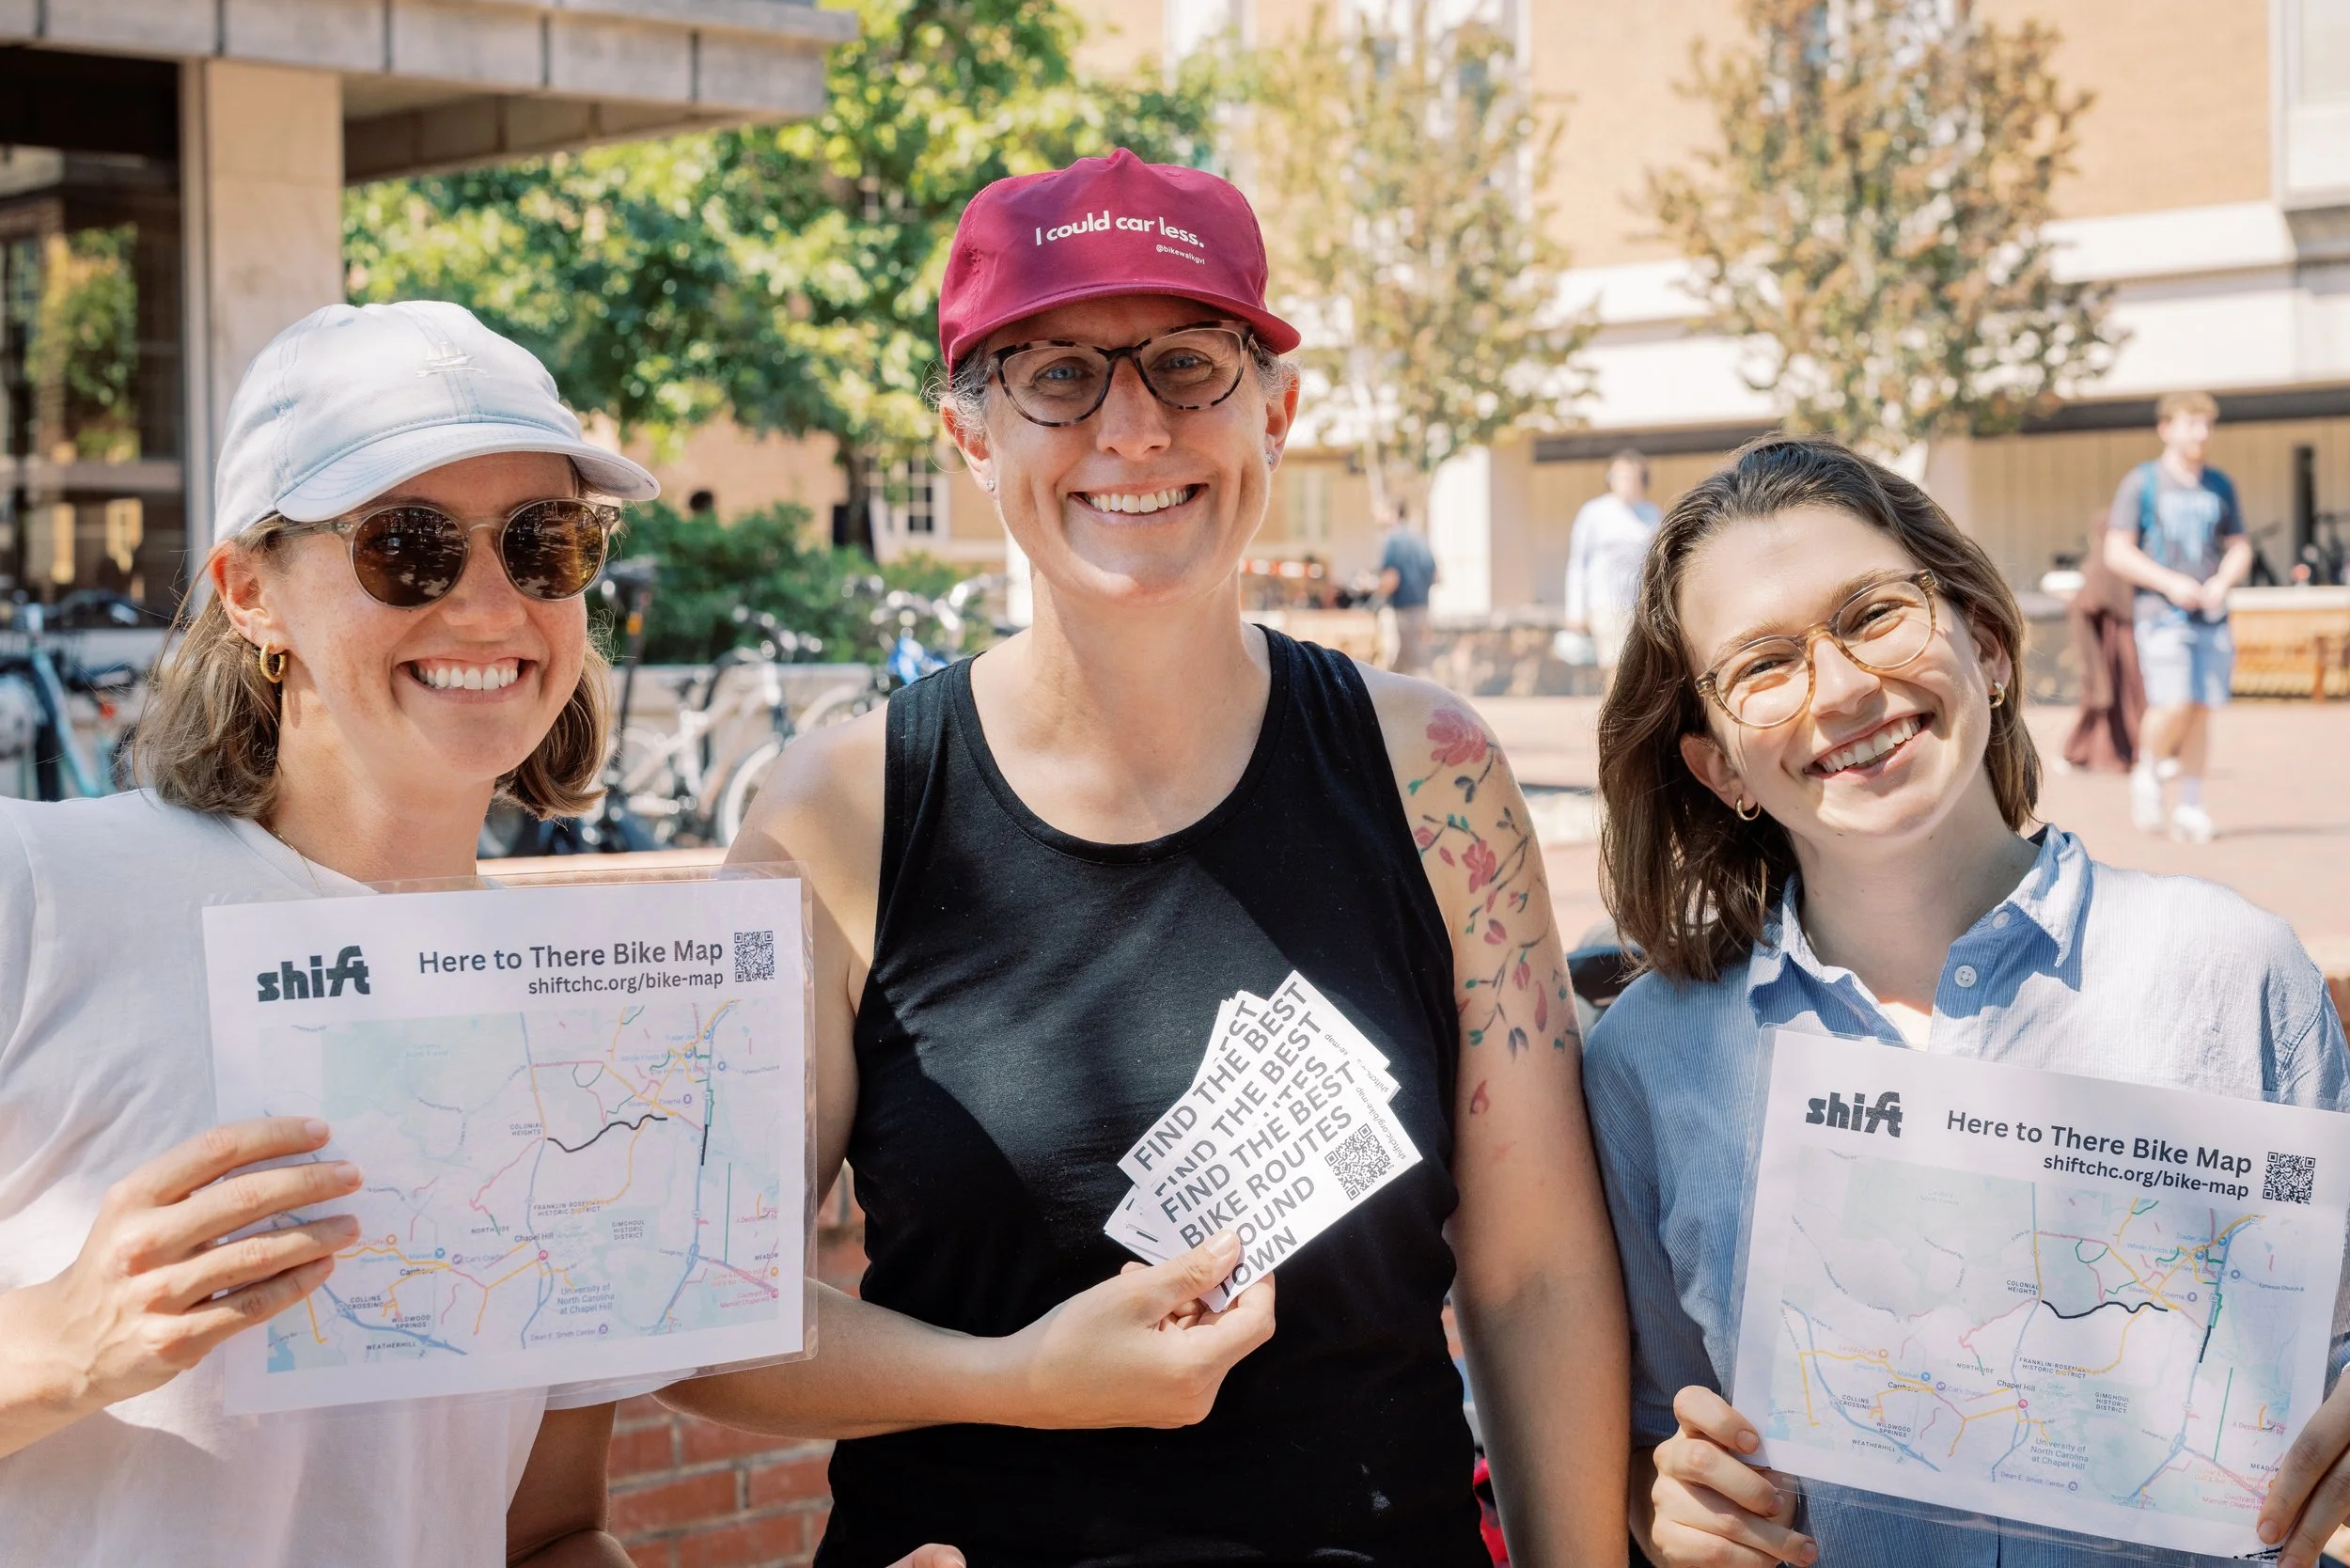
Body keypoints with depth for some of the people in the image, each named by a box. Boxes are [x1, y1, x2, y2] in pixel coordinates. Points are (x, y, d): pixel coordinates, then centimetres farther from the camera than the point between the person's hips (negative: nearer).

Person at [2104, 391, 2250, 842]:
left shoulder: (2219, 486, 14)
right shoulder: (2141, 483, 0)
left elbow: (2240, 548, 19)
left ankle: (2189, 808, 9)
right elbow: (2117, 552, -4)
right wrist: (2169, 582, -14)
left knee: (2201, 710, 1)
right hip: (2161, 614, -4)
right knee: (2174, 704, -17)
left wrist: (2223, 581, -3)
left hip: (2211, 616, 4)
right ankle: (2147, 774, 10)